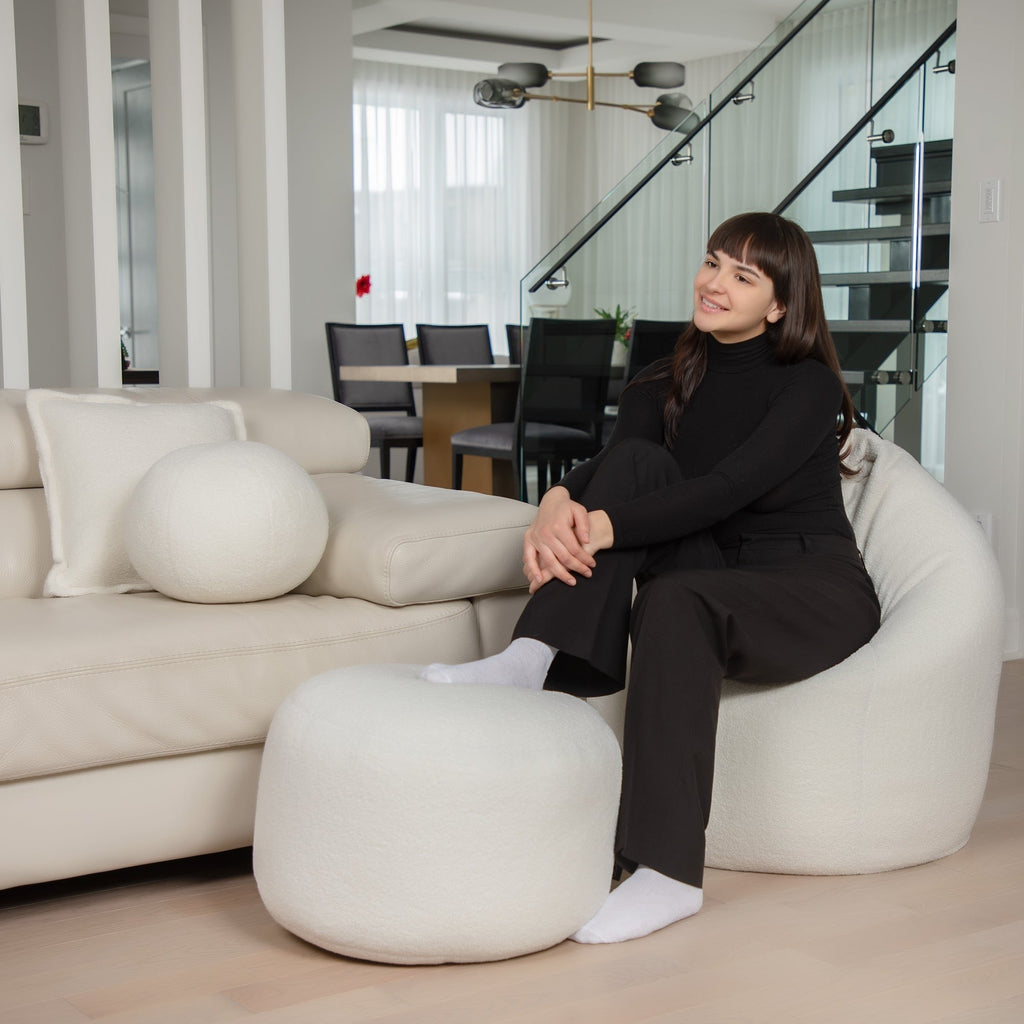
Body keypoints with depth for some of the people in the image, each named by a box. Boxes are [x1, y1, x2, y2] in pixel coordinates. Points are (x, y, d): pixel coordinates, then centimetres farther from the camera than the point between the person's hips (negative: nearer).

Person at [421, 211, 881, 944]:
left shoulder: (808, 386, -8)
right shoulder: (667, 387, 9)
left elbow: (728, 488, -24)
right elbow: (605, 468, -11)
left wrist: (602, 528, -35)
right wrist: (557, 506, -34)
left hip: (815, 594, -5)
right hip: (717, 581, 5)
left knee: (674, 598, -37)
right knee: (637, 459, -18)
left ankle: (669, 873, -39)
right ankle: (540, 660, -34)